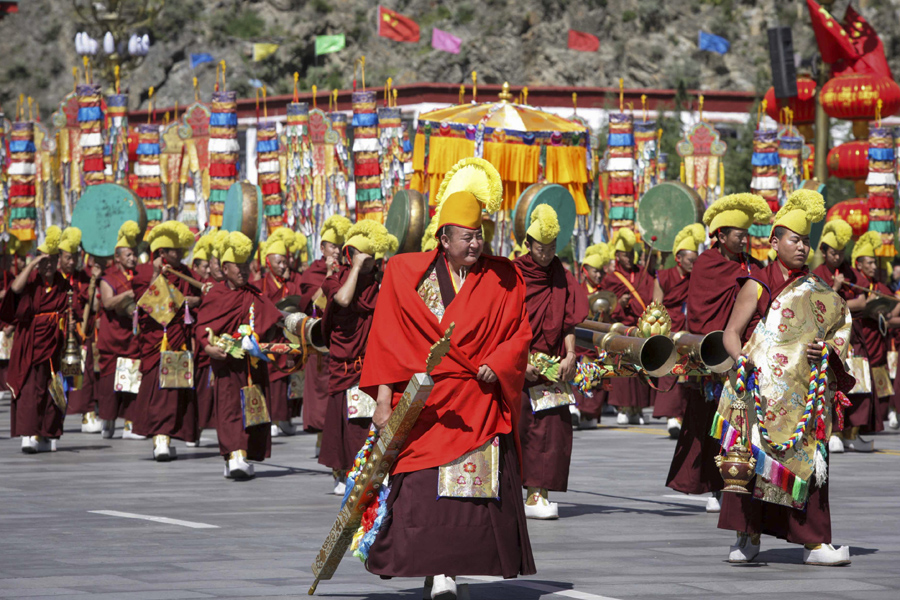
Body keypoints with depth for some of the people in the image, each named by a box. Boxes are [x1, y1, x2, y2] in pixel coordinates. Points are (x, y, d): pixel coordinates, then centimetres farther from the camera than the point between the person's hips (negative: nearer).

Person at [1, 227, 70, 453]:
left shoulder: (62, 285, 8)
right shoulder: (31, 280, -4)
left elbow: (67, 311, 18)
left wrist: (70, 322, -3)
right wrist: (32, 264, -22)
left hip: (51, 342, 4)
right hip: (29, 342, -4)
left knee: (49, 388, 7)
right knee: (28, 386, -11)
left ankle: (46, 436, 16)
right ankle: (27, 435, -16)